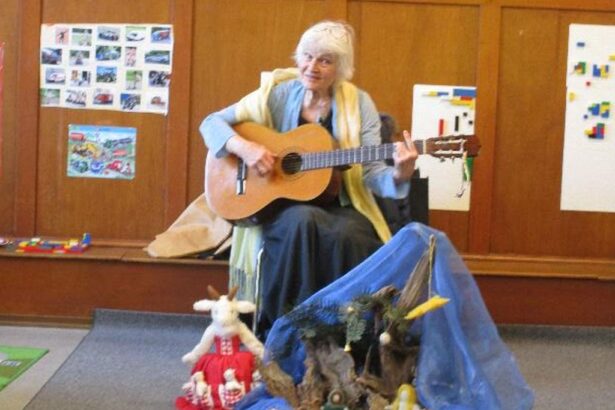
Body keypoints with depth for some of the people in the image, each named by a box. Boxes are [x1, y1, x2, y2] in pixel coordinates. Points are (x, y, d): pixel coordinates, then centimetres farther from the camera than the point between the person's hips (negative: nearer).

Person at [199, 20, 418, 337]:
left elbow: (370, 173, -5)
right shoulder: (277, 94, 1)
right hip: (280, 204, 0)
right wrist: (243, 147, -18)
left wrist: (399, 174, -27)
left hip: (340, 206, 1)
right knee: (303, 222, -35)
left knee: (348, 235, -33)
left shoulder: (358, 104, 0)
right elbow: (212, 123, 2)